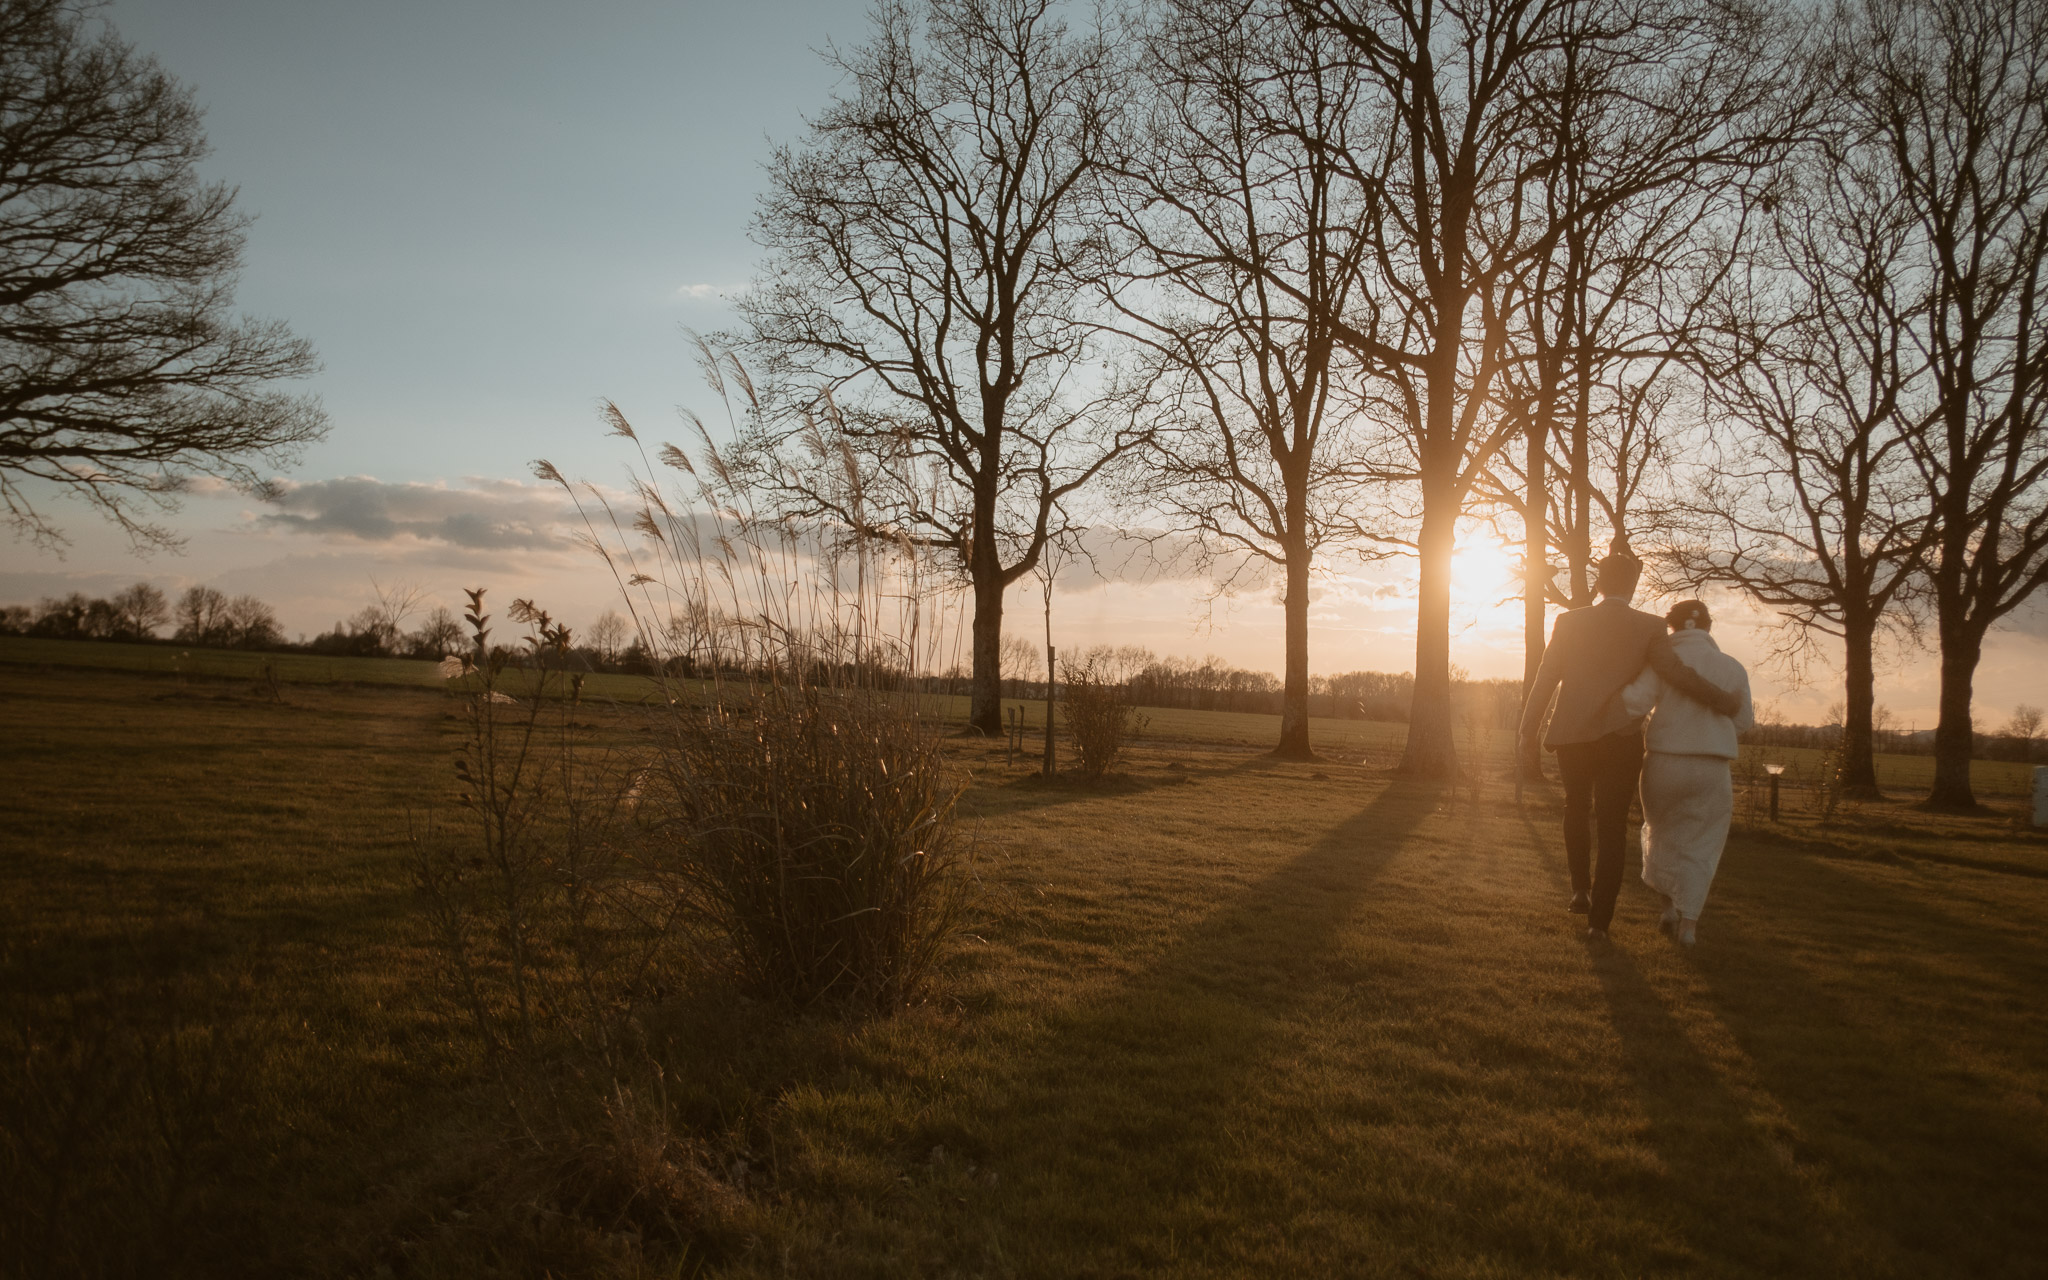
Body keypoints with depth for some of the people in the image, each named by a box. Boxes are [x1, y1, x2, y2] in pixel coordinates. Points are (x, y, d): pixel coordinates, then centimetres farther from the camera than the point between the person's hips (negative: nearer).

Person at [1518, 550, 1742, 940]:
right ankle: (1599, 918, 2)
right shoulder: (1648, 626, -3)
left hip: (1571, 734, 1)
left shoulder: (1570, 621, 1)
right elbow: (1676, 674, -10)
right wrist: (1724, 701, 3)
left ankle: (1580, 888, 19)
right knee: (1612, 825, 4)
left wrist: (1529, 729, 7)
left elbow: (1546, 678, 1)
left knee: (1577, 809, 24)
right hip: (1620, 736, -1)